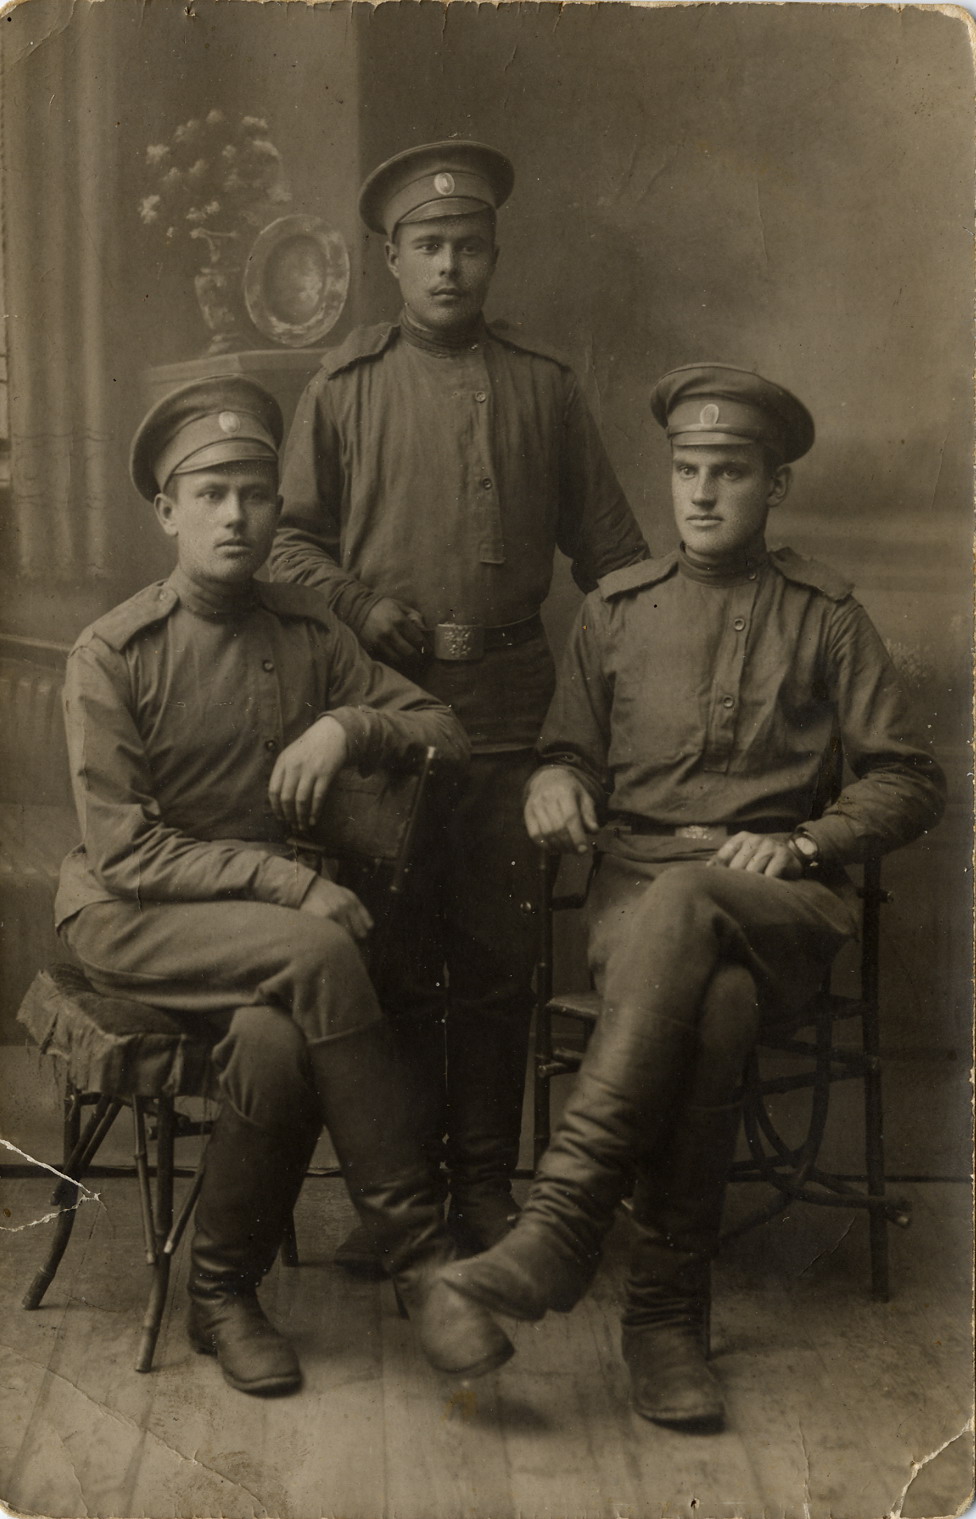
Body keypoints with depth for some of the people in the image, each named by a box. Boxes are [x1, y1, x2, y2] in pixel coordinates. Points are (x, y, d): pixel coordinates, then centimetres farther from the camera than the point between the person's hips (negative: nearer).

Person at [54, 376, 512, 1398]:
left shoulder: (307, 634, 8)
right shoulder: (110, 654, -6)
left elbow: (445, 731, 9)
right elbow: (124, 851, -12)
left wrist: (348, 725, -12)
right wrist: (285, 881, -22)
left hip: (266, 917, 4)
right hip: (127, 918, -3)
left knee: (274, 1038, -32)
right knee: (319, 954, -33)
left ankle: (223, 1294, -7)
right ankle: (416, 1254, -23)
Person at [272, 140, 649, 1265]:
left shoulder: (543, 389, 12)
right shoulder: (344, 387, 9)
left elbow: (607, 545, 13)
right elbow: (291, 535, 9)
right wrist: (360, 605, -8)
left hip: (510, 709, 1)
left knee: (497, 958, 4)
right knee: (394, 959, 4)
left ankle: (485, 1183, 17)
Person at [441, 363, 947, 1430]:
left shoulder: (822, 615, 14)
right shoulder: (614, 610, 19)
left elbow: (908, 781, 10)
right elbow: (573, 752, 22)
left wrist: (799, 843, -7)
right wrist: (556, 781, -3)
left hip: (781, 901, -1)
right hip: (637, 882, 1)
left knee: (683, 908, -39)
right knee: (711, 1007, -36)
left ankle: (561, 1220, -41)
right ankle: (669, 1312, -31)